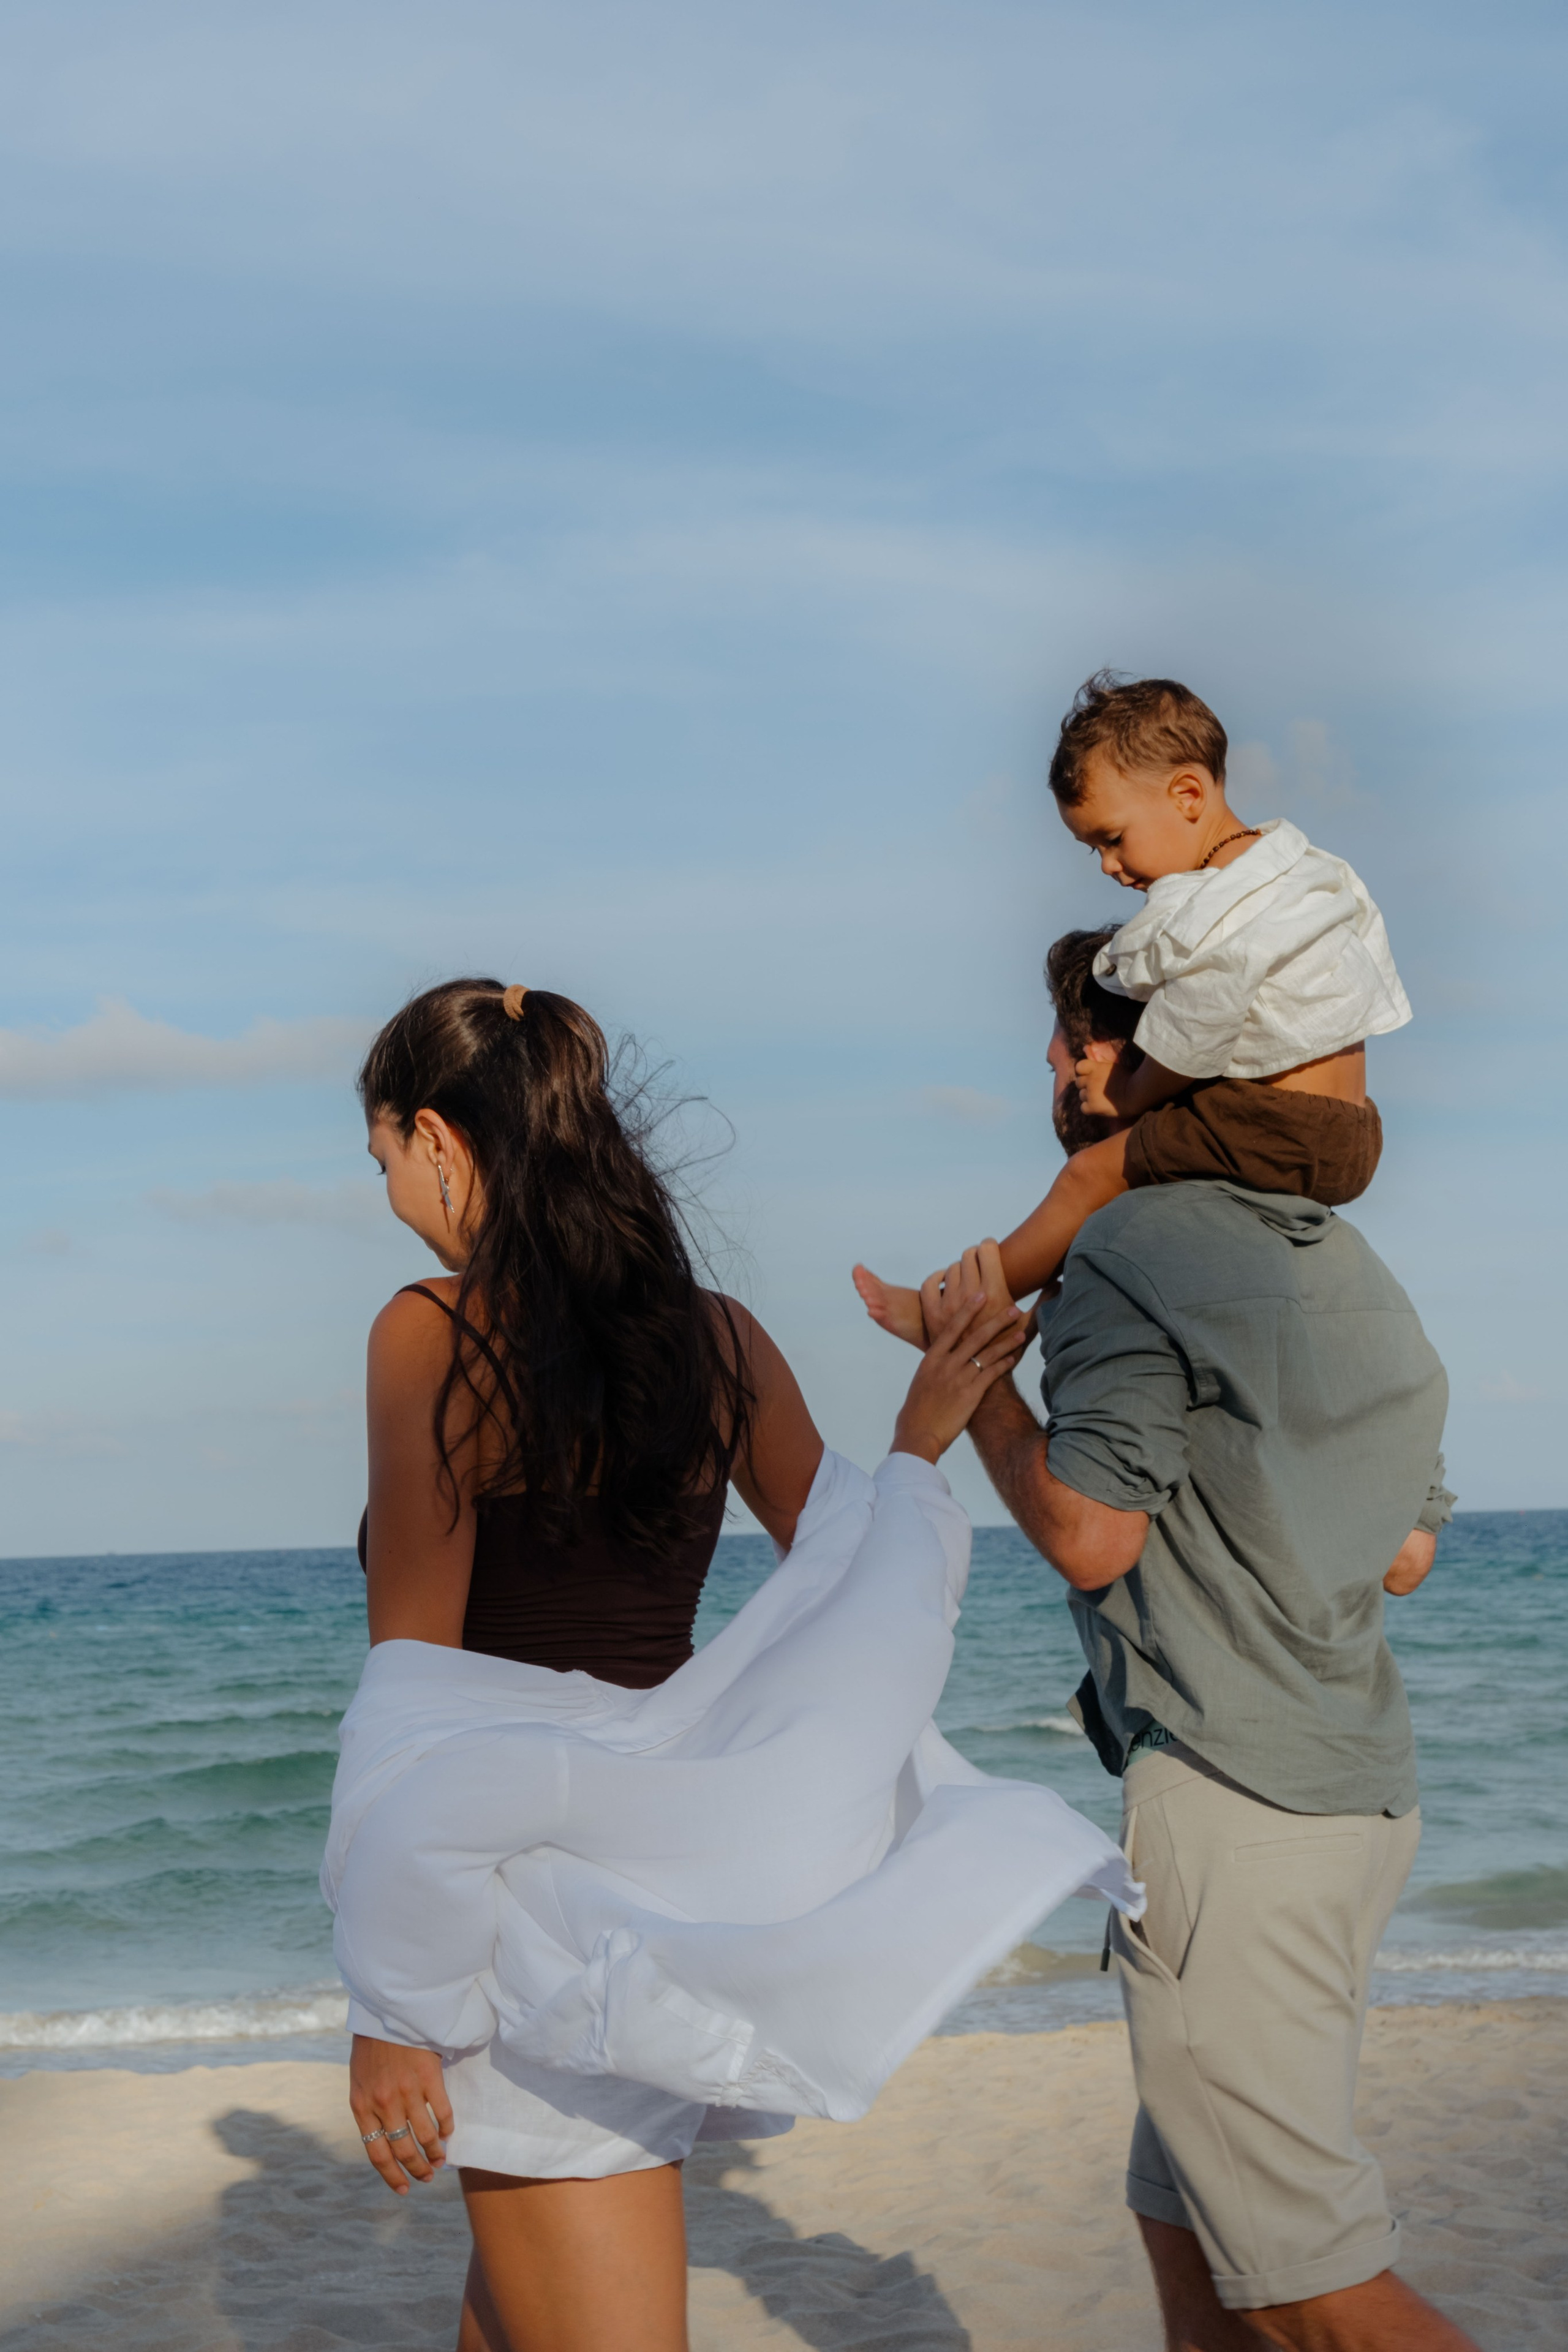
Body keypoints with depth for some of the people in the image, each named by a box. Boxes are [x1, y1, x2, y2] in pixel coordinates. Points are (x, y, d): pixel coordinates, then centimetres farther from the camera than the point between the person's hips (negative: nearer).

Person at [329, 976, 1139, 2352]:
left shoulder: (434, 1334, -12)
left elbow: (416, 1687, -14)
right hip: (676, 1862, 7)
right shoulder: (721, 1337, 5)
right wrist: (922, 1435, 21)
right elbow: (849, 1607, 9)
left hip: (538, 1885, -7)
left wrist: (392, 2014, -12)